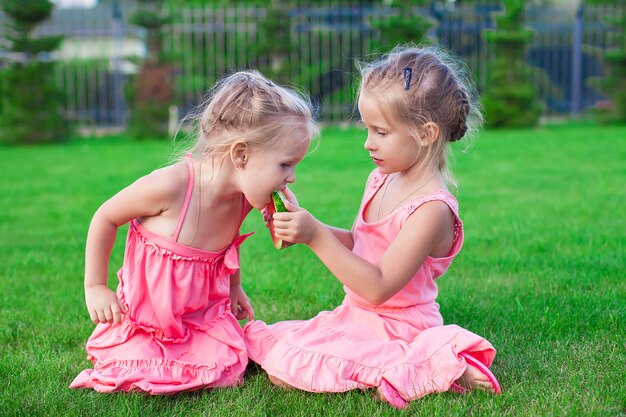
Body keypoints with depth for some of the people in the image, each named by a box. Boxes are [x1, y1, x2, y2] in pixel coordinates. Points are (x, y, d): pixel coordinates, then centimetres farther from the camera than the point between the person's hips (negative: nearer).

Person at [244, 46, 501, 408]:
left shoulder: (432, 209, -24)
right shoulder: (380, 180, 3)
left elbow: (378, 287, -26)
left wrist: (317, 236, -30)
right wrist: (303, 224, -2)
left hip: (396, 329, -9)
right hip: (356, 316, 9)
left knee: (287, 371, -18)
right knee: (273, 357, 6)